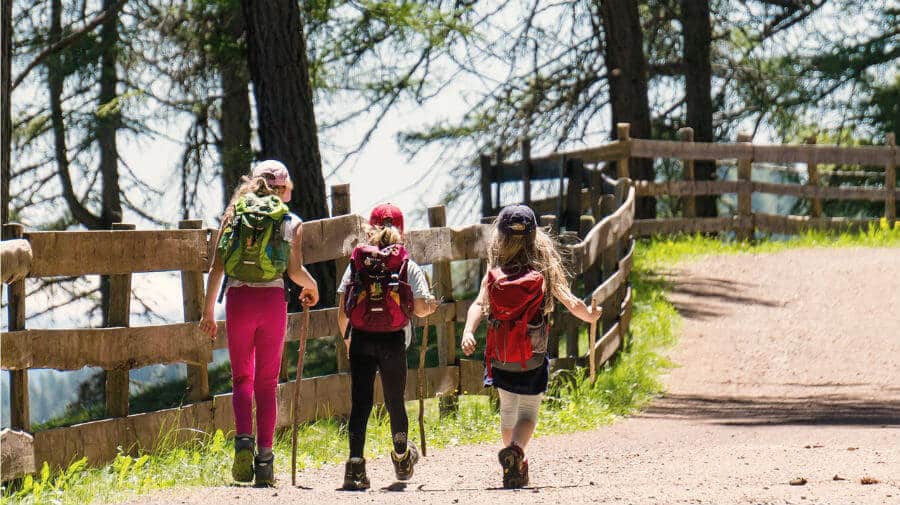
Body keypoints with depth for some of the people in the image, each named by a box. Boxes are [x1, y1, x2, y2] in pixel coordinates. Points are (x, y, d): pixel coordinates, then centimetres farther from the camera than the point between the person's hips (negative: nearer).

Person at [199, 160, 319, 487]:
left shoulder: (233, 214, 8)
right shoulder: (291, 222, 4)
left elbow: (216, 267, 3)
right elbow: (295, 272, -5)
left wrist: (208, 310, 7)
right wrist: (311, 287, 17)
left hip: (238, 300, 1)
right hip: (272, 301, -1)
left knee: (242, 378, 12)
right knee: (267, 382, 9)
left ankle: (243, 439, -13)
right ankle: (264, 457, 3)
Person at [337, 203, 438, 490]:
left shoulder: (356, 263, 5)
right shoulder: (409, 267, 1)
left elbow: (341, 311, 3)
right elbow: (421, 308, -6)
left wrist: (347, 338, 19)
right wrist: (431, 306, 18)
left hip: (361, 339, 0)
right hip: (393, 342, 0)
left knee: (360, 402, -1)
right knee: (395, 400, 17)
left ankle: (355, 463, -15)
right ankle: (402, 458, 37)